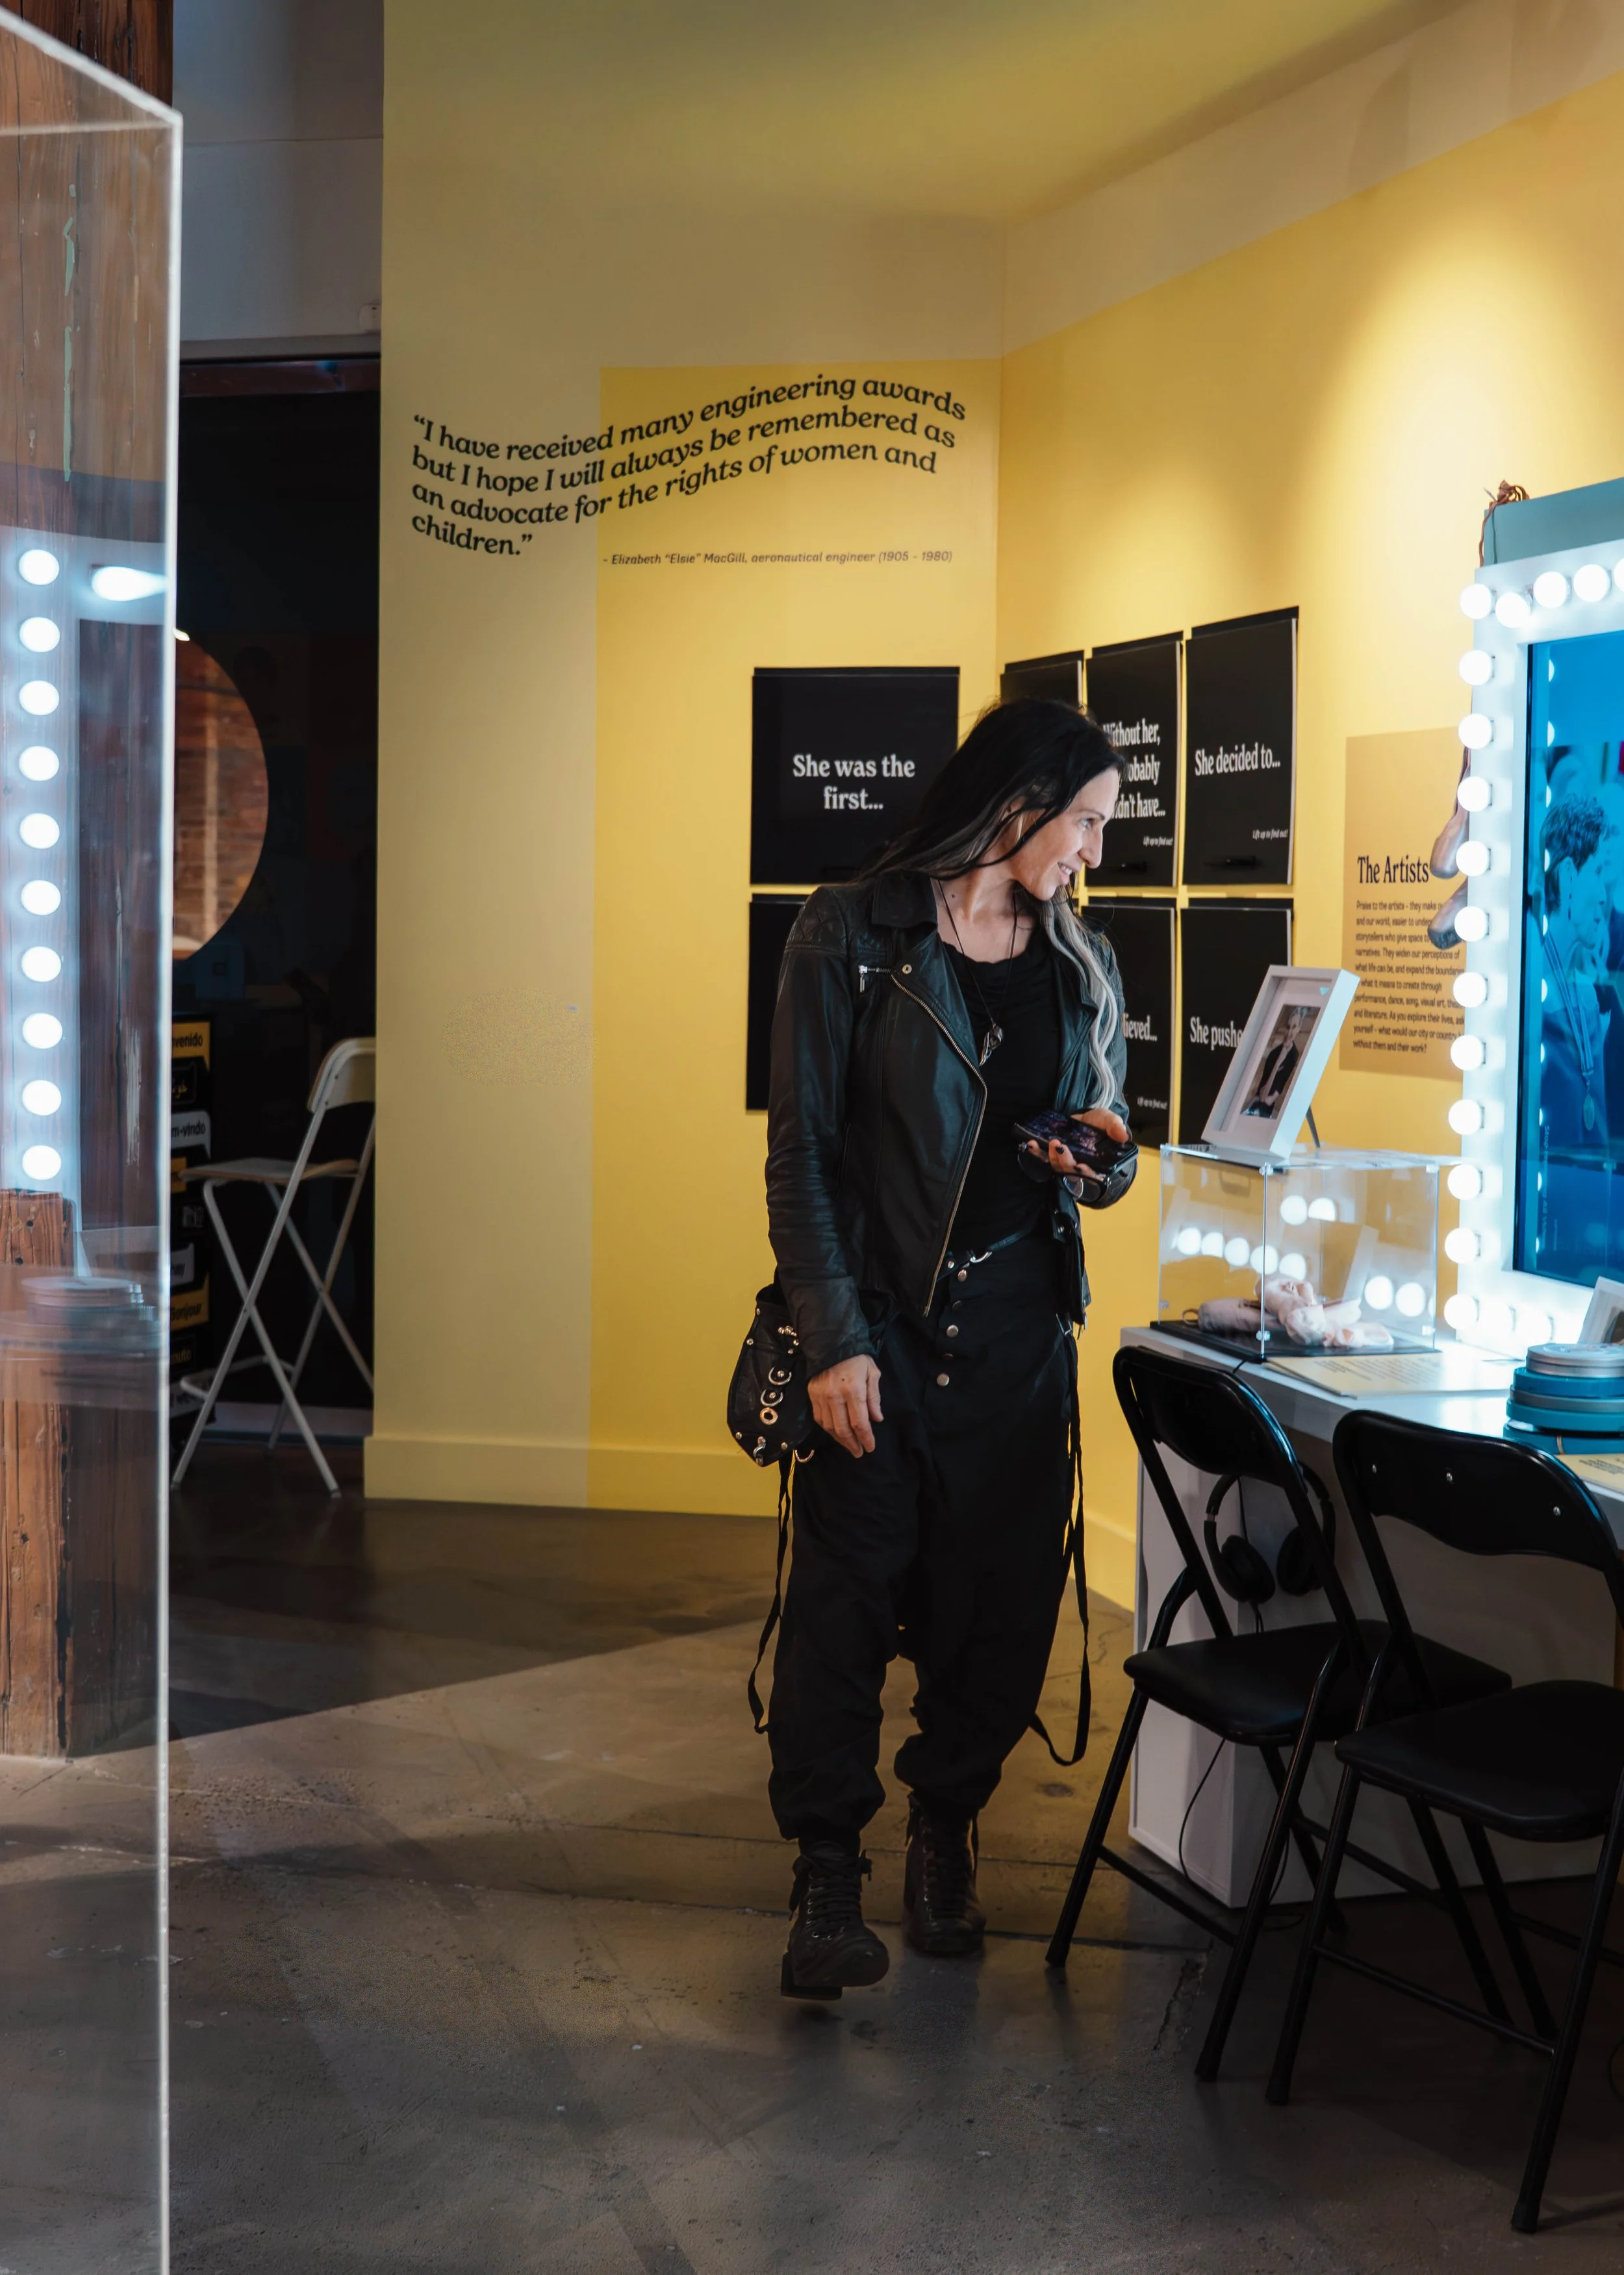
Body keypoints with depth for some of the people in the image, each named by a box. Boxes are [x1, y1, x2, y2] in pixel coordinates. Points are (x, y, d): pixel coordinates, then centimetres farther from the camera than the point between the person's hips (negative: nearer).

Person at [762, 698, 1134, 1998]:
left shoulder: (1082, 965, 11)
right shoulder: (854, 937, -4)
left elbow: (1104, 1164, 20)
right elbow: (803, 1152, -6)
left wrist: (1100, 1162, -5)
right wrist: (833, 1340, -12)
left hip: (1019, 1332, 4)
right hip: (881, 1327, -4)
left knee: (999, 1601, 6)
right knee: (848, 1595, -6)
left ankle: (946, 1830, 26)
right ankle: (830, 1874, 4)